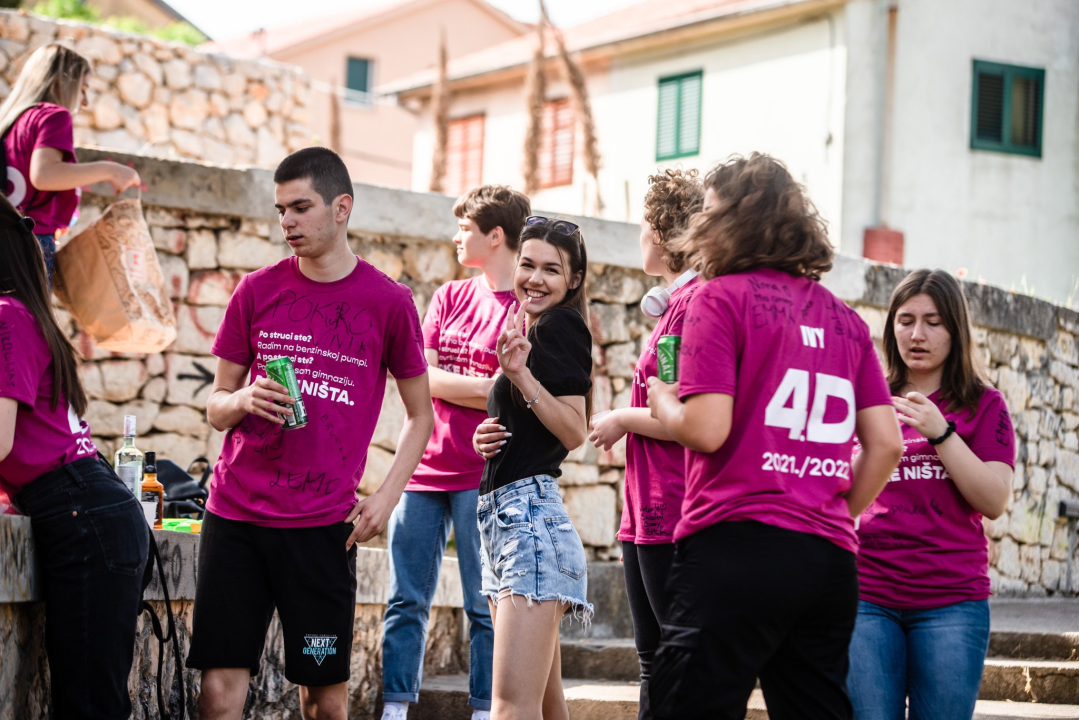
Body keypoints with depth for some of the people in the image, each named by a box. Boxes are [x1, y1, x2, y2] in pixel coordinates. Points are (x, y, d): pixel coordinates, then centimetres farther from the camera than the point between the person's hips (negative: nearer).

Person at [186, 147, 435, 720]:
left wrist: (385, 498, -2)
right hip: (234, 516, 1)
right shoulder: (257, 291, 6)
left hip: (321, 527, -1)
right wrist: (243, 401, -10)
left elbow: (420, 415, 11)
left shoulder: (388, 301, 2)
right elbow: (216, 408, 13)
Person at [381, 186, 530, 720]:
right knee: (406, 600, 5)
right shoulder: (450, 297, 14)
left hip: (482, 475, -5)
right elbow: (420, 379, 4)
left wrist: (445, 382, -17)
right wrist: (483, 387, -8)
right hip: (424, 469, 5)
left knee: (483, 606, -2)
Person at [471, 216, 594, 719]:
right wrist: (488, 440, 10)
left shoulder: (560, 325, -6)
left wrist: (521, 375, -23)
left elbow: (574, 433, -14)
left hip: (529, 512, -11)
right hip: (503, 516, 11)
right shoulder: (530, 330, 22)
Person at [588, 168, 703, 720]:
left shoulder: (695, 302, -14)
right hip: (649, 515, 11)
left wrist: (623, 419, -8)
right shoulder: (673, 303, 17)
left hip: (675, 515, -11)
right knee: (655, 666, 14)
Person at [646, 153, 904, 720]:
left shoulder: (722, 297, -2)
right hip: (830, 559, 6)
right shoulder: (843, 318, 16)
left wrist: (660, 400, 8)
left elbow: (706, 429, -11)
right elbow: (885, 444, 12)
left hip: (737, 546, -6)